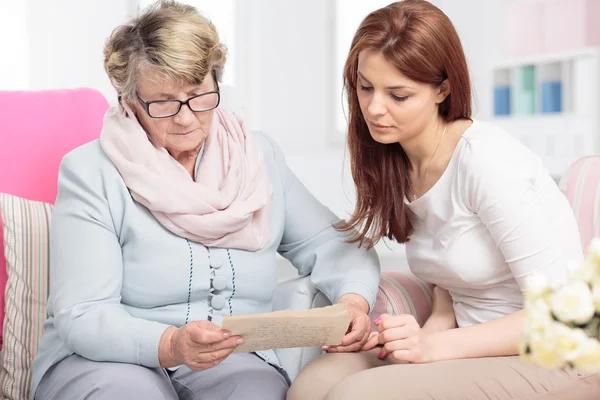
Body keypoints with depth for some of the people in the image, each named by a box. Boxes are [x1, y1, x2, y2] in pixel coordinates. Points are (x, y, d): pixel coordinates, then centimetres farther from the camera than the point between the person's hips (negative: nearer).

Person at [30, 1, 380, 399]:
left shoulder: (261, 157, 10)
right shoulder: (89, 170, -4)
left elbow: (328, 243, 10)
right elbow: (81, 316, -11)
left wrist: (353, 301, -13)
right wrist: (171, 345, -30)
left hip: (235, 362, 2)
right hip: (111, 359, -2)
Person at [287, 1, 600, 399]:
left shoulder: (488, 160, -20)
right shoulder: (398, 168, 4)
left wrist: (436, 345, -24)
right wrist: (433, 327, -6)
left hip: (557, 362, -6)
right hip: (478, 349, 7)